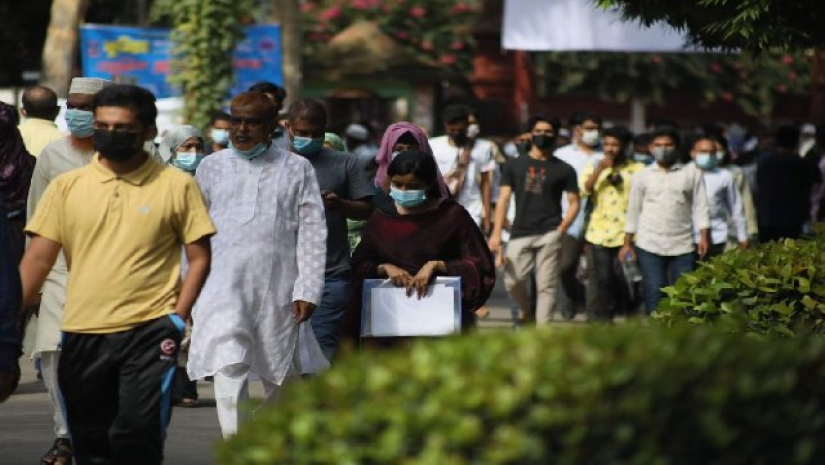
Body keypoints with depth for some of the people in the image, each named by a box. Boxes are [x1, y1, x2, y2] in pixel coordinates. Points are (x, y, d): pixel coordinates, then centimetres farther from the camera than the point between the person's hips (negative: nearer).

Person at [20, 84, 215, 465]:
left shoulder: (177, 186, 2)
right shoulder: (66, 187, 6)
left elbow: (199, 258, 4)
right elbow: (37, 260, 4)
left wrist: (178, 319, -6)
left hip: (149, 333, -3)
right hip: (81, 334, 3)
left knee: (137, 433, -14)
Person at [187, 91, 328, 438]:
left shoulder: (296, 169, 6)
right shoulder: (211, 167, 11)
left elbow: (312, 233, 3)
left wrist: (308, 290, -5)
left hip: (278, 288, 0)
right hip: (223, 288, 0)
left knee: (282, 376, 10)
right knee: (228, 368, -16)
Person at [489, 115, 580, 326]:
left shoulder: (564, 170, 8)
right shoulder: (514, 165, 11)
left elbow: (574, 203, 7)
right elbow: (504, 199, 8)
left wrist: (562, 228, -9)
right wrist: (496, 233, -2)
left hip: (549, 236, -1)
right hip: (520, 234, 2)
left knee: (546, 286, -6)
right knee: (512, 281, -4)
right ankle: (525, 310, 27)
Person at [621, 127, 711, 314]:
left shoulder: (691, 172, 7)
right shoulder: (642, 176, 10)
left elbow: (701, 207, 5)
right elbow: (633, 210, 11)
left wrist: (704, 237, -5)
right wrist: (627, 243, 7)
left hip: (683, 246, 0)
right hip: (649, 245, 0)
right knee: (654, 294, -3)